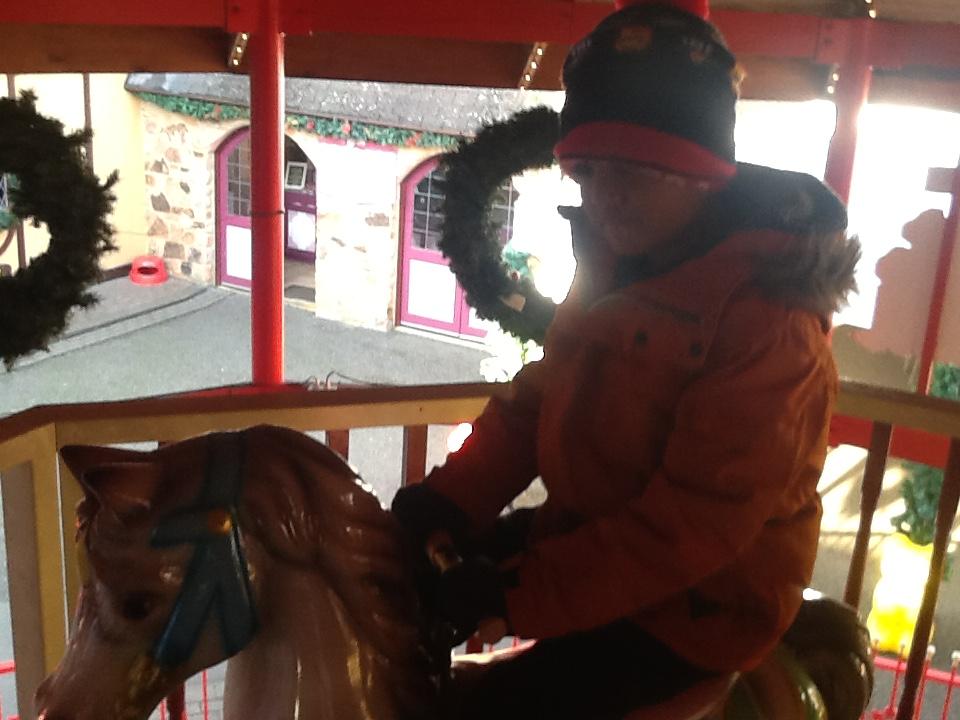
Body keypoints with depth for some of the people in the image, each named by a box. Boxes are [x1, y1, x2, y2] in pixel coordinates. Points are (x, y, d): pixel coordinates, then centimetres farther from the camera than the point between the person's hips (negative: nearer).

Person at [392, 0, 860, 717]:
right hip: (590, 533, 8)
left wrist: (524, 593, -26)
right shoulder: (615, 268, 2)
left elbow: (694, 521, -28)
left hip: (696, 603, -8)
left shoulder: (771, 324, -26)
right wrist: (453, 495, -10)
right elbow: (538, 399, 5)